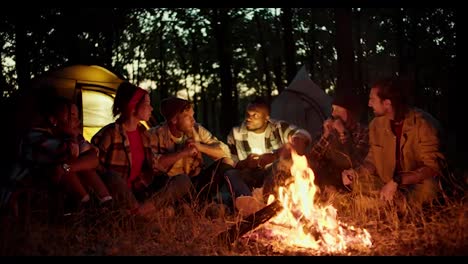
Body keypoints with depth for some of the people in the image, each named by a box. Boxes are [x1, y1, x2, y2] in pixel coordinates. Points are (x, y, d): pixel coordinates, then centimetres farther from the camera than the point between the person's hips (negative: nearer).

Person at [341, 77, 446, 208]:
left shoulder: (424, 124, -18)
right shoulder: (376, 124, 0)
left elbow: (432, 167, -22)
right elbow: (373, 159, 9)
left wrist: (397, 181, -32)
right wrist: (356, 172, -13)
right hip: (385, 183, 5)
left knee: (427, 187, -37)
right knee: (356, 182, -15)